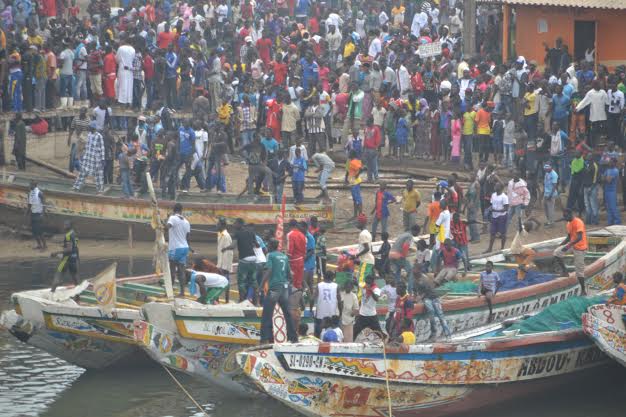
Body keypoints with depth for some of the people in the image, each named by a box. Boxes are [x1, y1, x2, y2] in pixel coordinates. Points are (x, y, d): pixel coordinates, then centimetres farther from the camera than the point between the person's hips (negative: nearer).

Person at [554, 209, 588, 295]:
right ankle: (564, 271, 3)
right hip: (572, 245, 8)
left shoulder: (578, 222, -21)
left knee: (579, 269, -3)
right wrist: (560, 245, 6)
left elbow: (579, 237, -31)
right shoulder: (569, 224, 8)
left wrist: (568, 246, -37)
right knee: (557, 253, -9)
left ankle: (583, 289, 6)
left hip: (579, 247, -8)